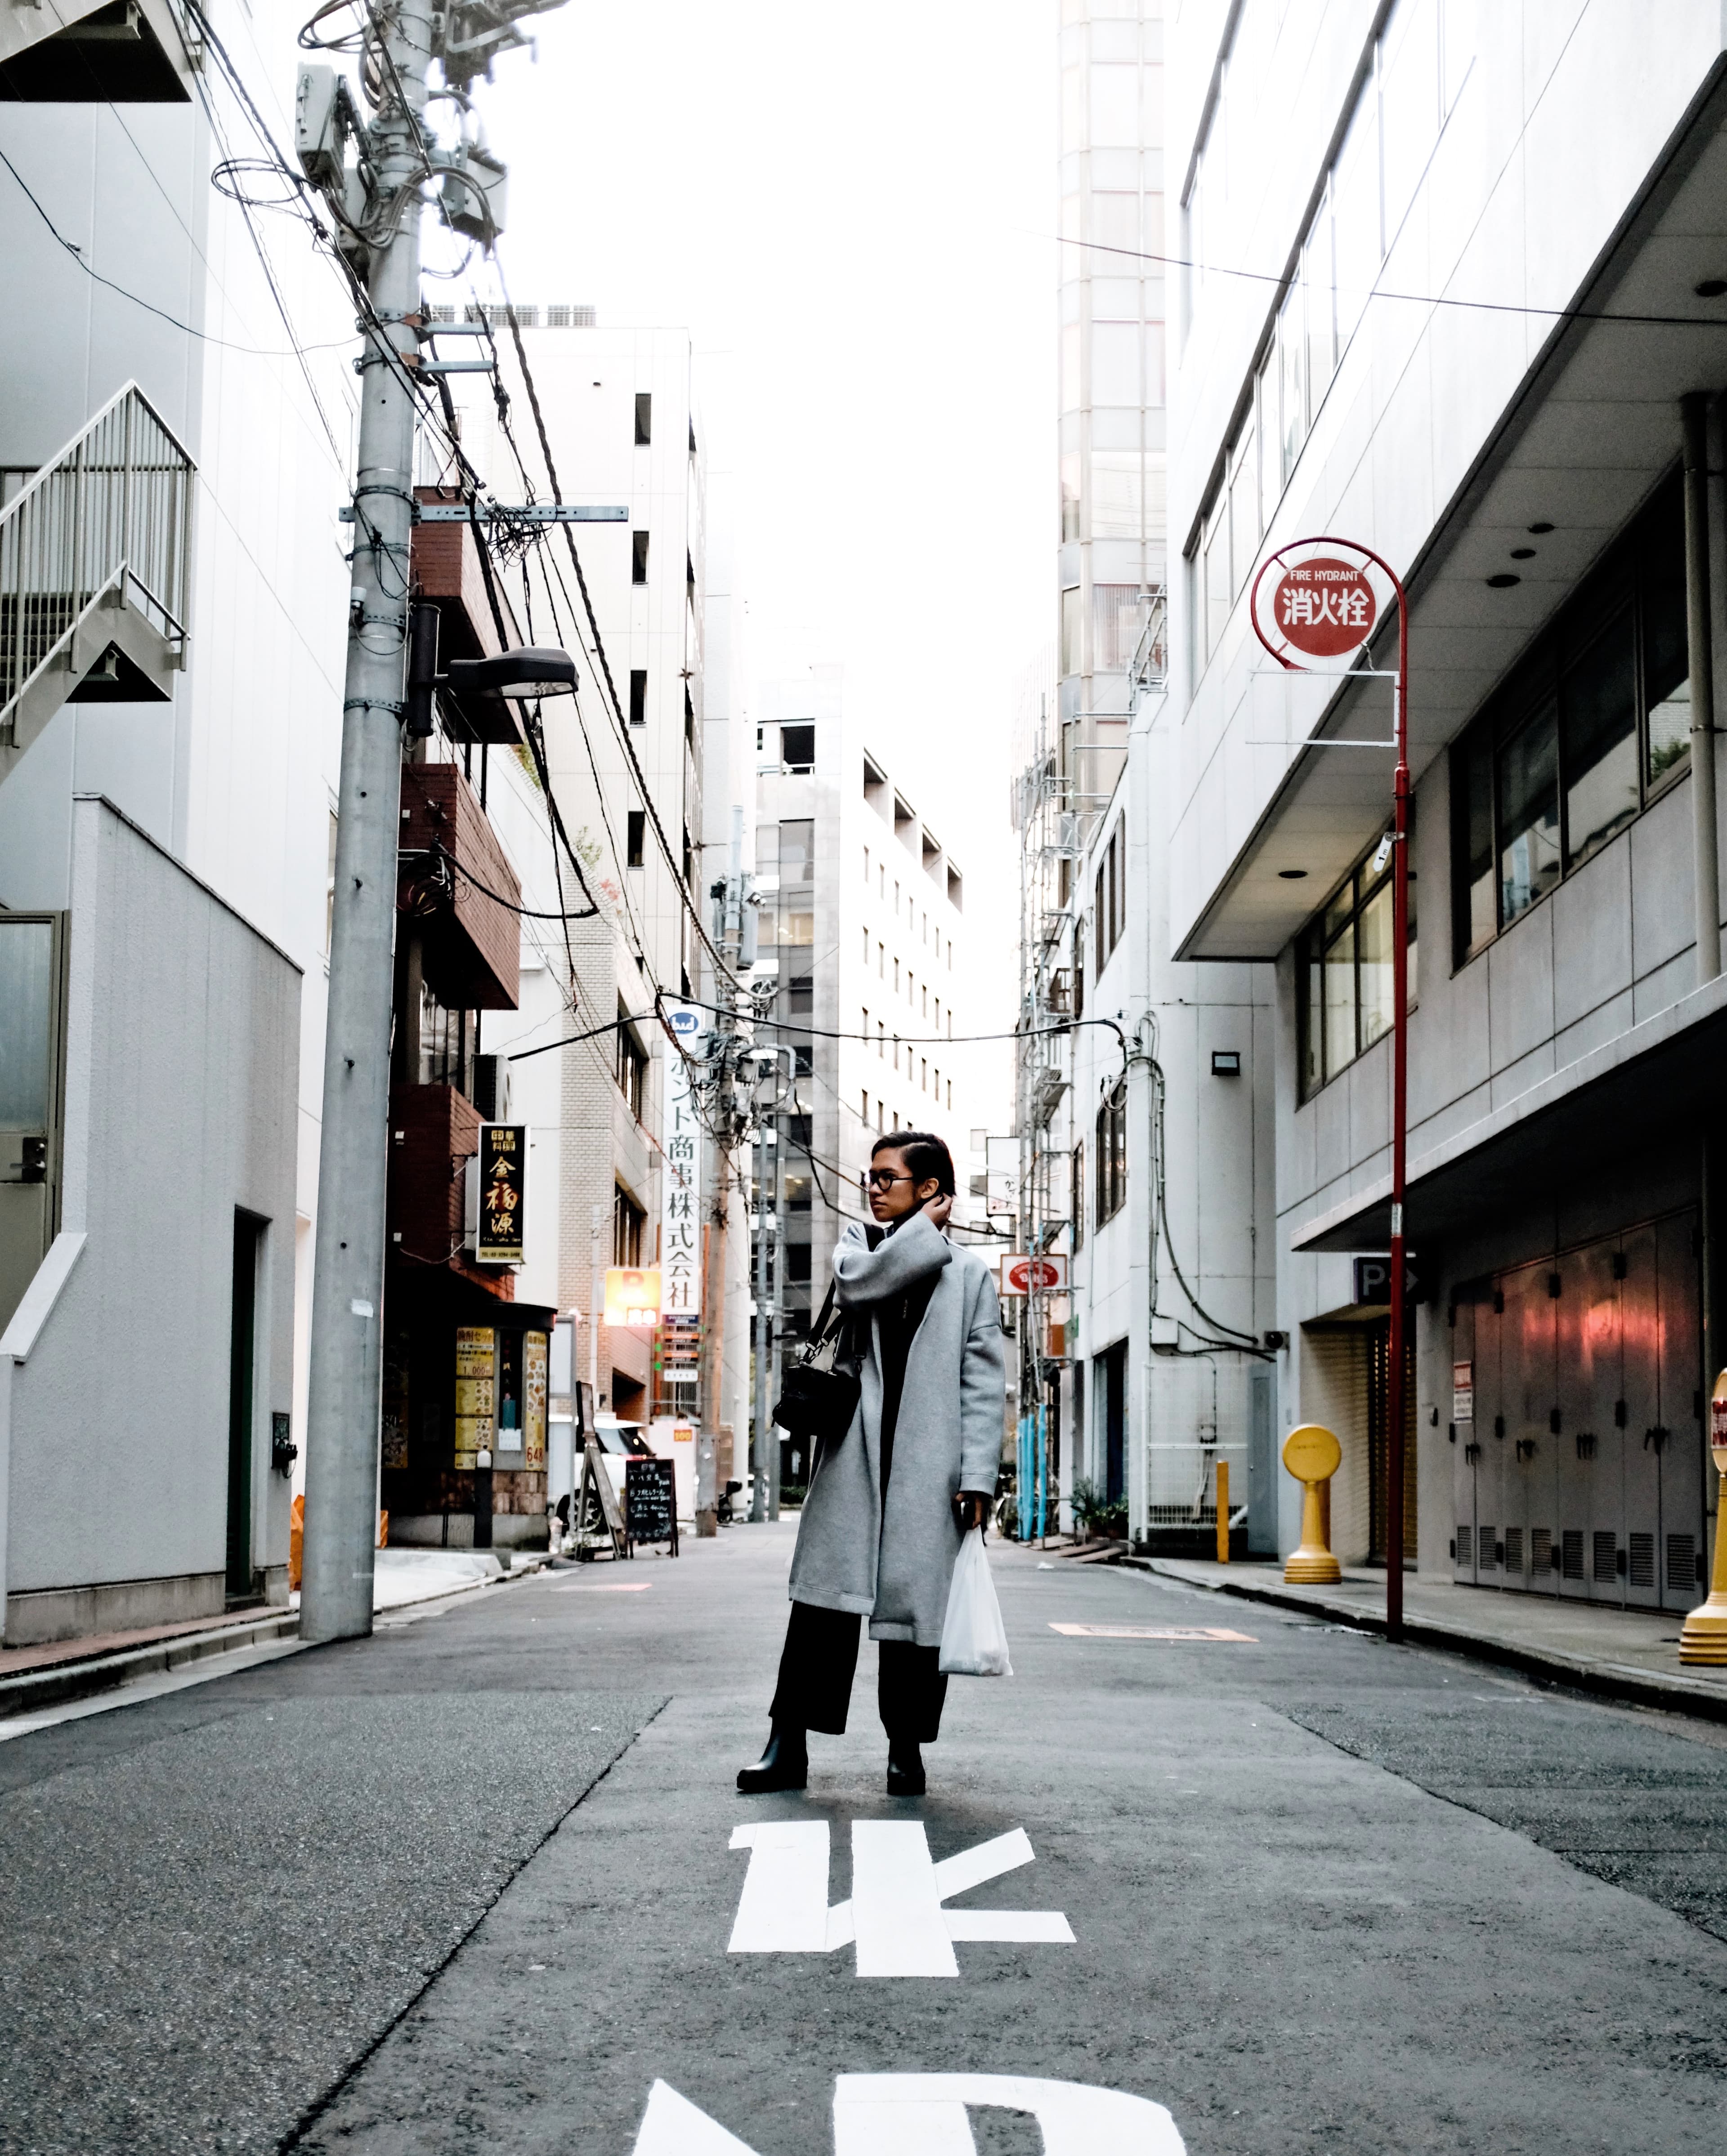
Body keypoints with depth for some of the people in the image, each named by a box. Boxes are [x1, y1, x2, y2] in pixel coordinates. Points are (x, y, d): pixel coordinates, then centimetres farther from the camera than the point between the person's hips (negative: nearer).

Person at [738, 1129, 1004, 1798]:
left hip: (929, 1465, -1)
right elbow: (857, 1282, -10)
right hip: (853, 1456, 1)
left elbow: (983, 1382, 2)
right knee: (824, 1597, -1)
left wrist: (978, 1474, -6)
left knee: (916, 1604, 2)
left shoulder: (969, 1273, 8)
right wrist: (927, 1231, -2)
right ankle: (788, 1744, 2)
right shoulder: (861, 1241, 15)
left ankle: (906, 1748, 14)